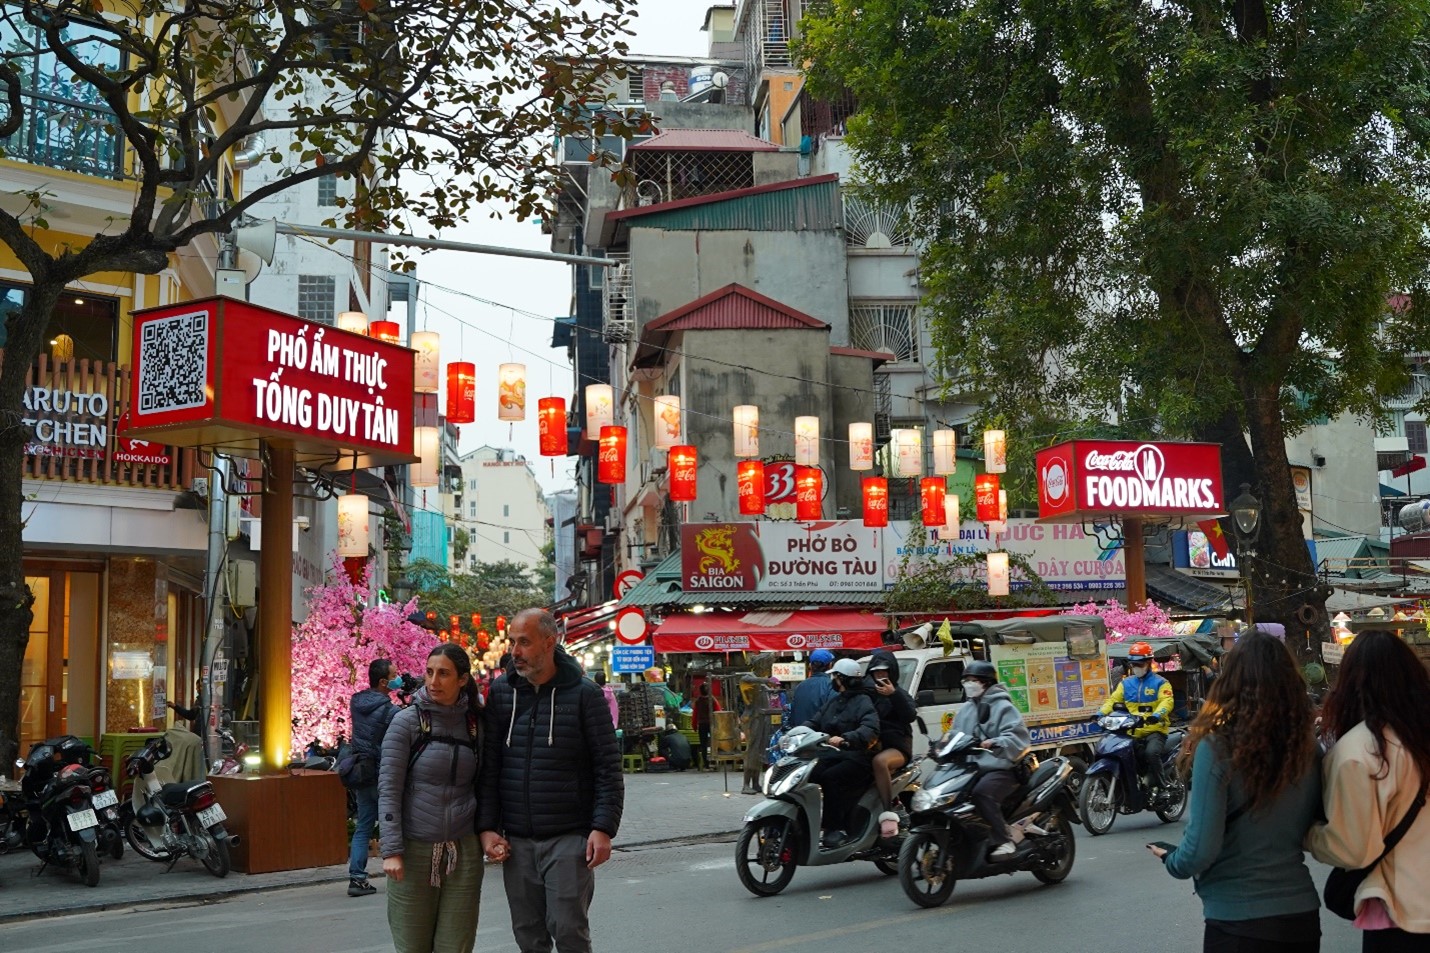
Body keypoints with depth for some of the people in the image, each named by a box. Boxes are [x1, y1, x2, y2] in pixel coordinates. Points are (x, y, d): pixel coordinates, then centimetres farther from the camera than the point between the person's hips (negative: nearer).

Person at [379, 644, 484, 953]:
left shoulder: (475, 724, 6)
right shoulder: (407, 722, -4)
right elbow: (388, 789, -7)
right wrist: (391, 850, -13)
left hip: (464, 851, 2)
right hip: (414, 849, -2)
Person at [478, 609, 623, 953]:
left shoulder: (583, 694, -4)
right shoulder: (501, 692, 6)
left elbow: (608, 767, -4)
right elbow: (488, 767, 8)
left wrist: (603, 828, -11)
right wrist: (487, 827, 1)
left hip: (569, 838, -4)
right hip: (516, 841, 4)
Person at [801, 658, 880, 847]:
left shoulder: (863, 702, -6)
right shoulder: (833, 701, 22)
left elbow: (870, 729, -23)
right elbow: (815, 722, 18)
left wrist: (845, 739, -39)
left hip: (857, 756, -8)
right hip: (833, 755, 8)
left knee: (830, 777, -32)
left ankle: (835, 829, -27)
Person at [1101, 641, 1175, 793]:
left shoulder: (1160, 682, 2)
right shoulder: (1125, 683, 16)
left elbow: (1166, 701, -14)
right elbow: (1113, 700, 7)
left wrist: (1156, 715, -35)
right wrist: (1101, 713, -13)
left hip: (1155, 730, -5)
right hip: (1132, 732, 5)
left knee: (1152, 752, -33)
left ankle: (1162, 788, -17)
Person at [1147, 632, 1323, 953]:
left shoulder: (1218, 747, -17)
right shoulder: (1308, 747, -3)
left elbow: (1201, 851, -17)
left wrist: (1171, 860, 3)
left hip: (1239, 922, -4)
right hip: (1302, 915, 5)